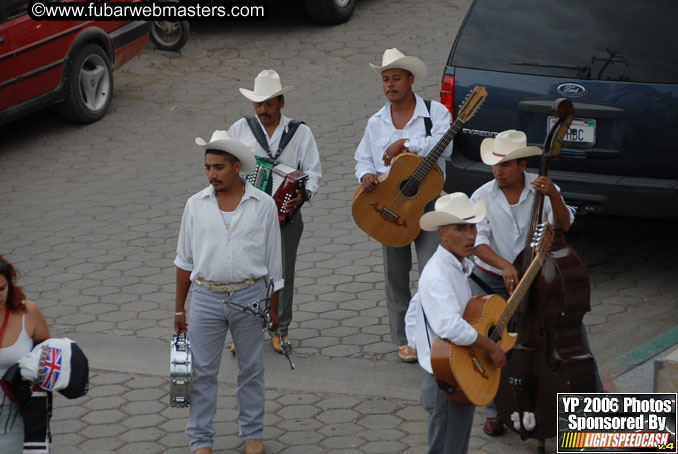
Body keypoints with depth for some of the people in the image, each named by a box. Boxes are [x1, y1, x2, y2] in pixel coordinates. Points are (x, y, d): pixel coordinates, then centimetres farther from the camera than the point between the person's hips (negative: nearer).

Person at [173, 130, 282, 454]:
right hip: (206, 297, 1)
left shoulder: (263, 205, -2)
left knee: (251, 369, 11)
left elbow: (273, 261, 3)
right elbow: (184, 261, 8)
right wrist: (179, 308, 9)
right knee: (202, 371, 6)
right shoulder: (196, 205, 1)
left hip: (250, 297, -1)